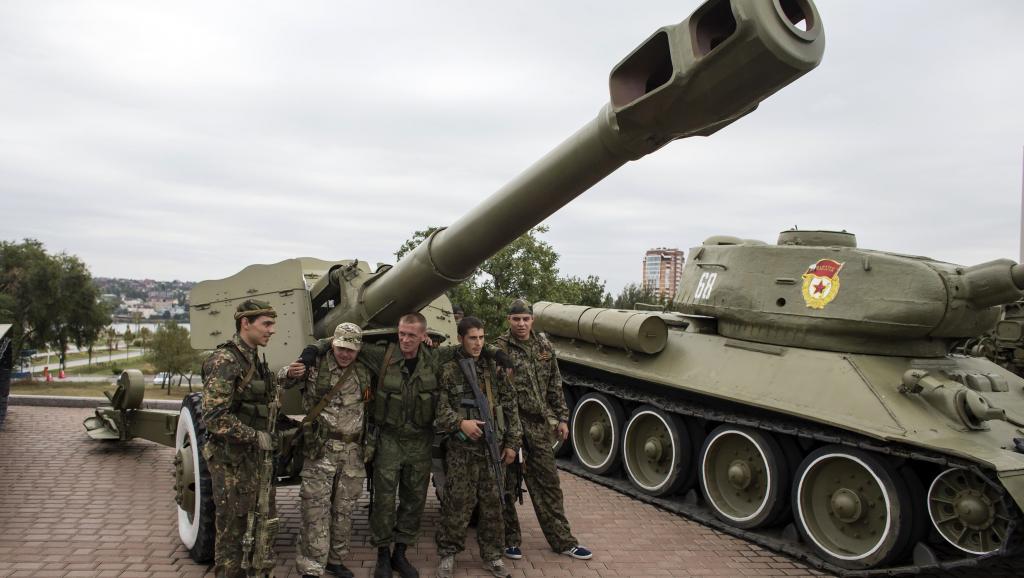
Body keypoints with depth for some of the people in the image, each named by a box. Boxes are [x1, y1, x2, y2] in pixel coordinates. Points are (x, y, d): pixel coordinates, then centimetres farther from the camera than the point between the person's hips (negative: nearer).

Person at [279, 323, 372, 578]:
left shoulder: (365, 371, 5)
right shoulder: (315, 364, -4)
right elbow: (281, 381, 8)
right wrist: (290, 373, -18)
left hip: (353, 451, 4)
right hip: (321, 449, -3)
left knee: (343, 509, 13)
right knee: (316, 509, -3)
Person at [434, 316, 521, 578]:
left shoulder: (494, 367, 8)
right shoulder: (448, 370, -1)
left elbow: (510, 406, 10)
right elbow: (439, 407, -6)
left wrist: (511, 442, 7)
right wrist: (460, 423, -21)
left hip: (493, 448, 3)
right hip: (461, 449, -3)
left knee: (493, 503, 9)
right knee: (457, 504, 0)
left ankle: (491, 555, 24)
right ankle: (448, 553, 19)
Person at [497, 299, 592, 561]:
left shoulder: (545, 348, 8)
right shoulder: (499, 349, -9)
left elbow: (555, 387, 14)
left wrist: (562, 418, 11)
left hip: (540, 426, 5)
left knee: (548, 483, 13)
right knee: (506, 485, 7)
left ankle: (562, 540, 23)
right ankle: (510, 540, 23)